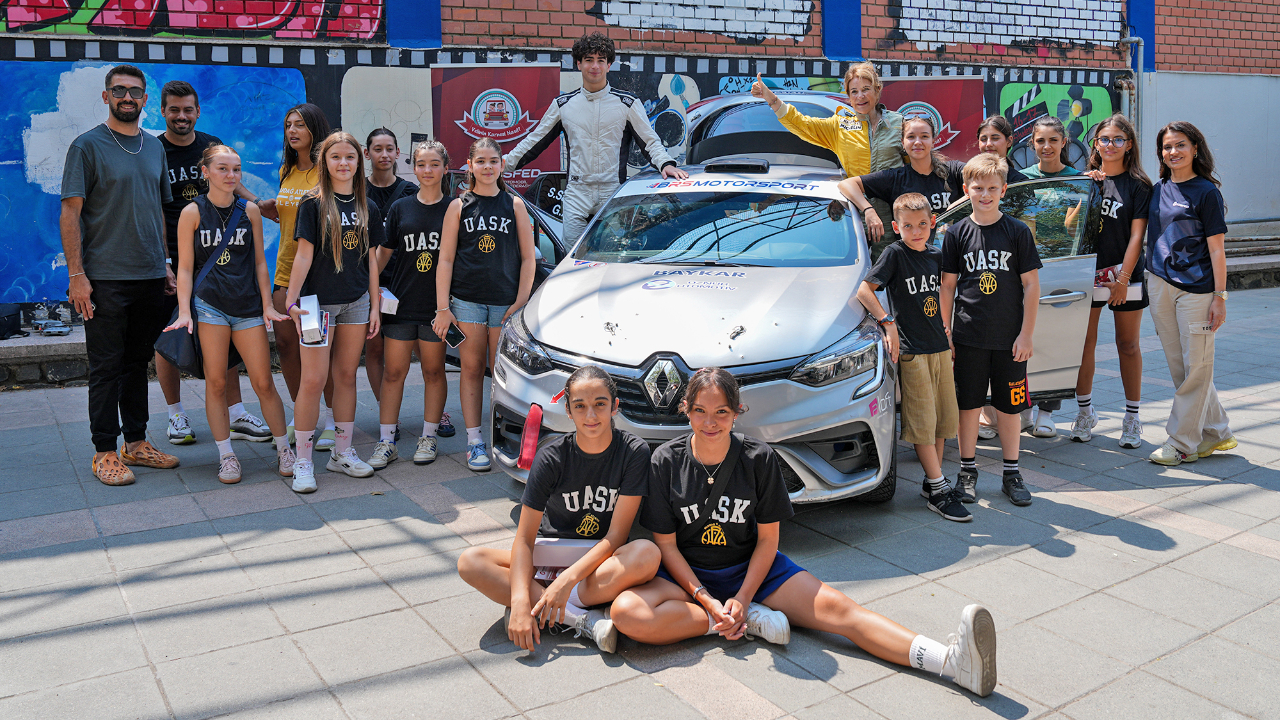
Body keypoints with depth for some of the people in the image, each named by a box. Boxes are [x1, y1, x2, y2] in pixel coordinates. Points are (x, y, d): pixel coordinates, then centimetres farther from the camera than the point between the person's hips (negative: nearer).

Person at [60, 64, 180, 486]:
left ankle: (136, 442, 21)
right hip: (105, 278, -5)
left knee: (137, 362, 12)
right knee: (106, 366, 0)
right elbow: (70, 213, -7)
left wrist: (164, 263, 14)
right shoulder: (88, 146, -4)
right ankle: (105, 451, 8)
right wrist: (76, 274, -14)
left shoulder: (154, 147, 13)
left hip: (150, 277, 5)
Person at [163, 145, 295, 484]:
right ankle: (226, 455, 13)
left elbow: (259, 262, 10)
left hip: (248, 306, 2)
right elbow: (185, 267, 1)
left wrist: (267, 305, 5)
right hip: (209, 305, -1)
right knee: (216, 382, 2)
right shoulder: (193, 212, 0)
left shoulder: (250, 210, 6)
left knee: (264, 382, 2)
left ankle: (283, 449, 15)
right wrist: (184, 312, -8)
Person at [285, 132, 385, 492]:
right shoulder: (313, 203, -3)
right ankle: (303, 462, 2)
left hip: (356, 301, 4)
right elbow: (304, 255, -7)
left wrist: (375, 306, 10)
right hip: (319, 300, -4)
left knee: (347, 376, 10)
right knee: (313, 380, -6)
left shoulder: (367, 208, 10)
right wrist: (292, 300, -12)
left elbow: (371, 259, 12)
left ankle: (342, 452, 21)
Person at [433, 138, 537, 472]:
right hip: (467, 299, 0)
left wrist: (521, 301, -2)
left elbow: (528, 258, 7)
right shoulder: (459, 206, 6)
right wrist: (443, 307, -3)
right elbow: (446, 259, 3)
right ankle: (474, 441, 9)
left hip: (506, 300, 0)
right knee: (472, 369, 3)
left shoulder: (514, 205, 7)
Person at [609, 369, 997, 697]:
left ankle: (952, 661, -36)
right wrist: (706, 600, -18)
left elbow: (768, 539, -2)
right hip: (686, 575, 0)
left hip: (750, 568, 1)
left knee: (837, 608, -22)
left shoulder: (759, 459, -7)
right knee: (627, 611, -32)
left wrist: (742, 598, -16)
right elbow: (666, 543, -7)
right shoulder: (666, 461, -9)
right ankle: (748, 621, -22)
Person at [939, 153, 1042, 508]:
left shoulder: (1018, 232, -1)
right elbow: (948, 286, 4)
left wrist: (1026, 334, -5)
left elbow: (1031, 285, 0)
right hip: (968, 337, 1)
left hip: (1009, 338, 0)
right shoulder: (957, 233, 2)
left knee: (1009, 406, 8)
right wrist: (944, 334, 1)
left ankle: (1011, 473, 21)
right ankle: (967, 471, 20)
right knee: (969, 404, 7)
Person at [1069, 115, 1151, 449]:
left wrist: (1123, 278, -13)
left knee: (1127, 344, 5)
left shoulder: (1138, 185, -1)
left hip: (1124, 274, -2)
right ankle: (1085, 412, 16)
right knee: (1084, 342, 3)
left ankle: (1132, 417, 14)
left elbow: (1137, 235, -6)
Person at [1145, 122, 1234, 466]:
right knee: (1179, 367, 10)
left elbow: (1217, 248, -7)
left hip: (1197, 288, -6)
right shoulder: (1158, 190, 11)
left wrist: (1220, 296, -11)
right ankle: (1216, 432, 24)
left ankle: (1182, 442, 8)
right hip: (1160, 285, 6)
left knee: (1196, 367, 1)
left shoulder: (1206, 191, -5)